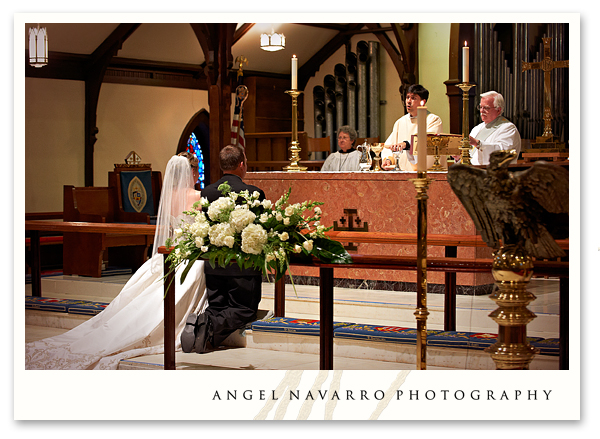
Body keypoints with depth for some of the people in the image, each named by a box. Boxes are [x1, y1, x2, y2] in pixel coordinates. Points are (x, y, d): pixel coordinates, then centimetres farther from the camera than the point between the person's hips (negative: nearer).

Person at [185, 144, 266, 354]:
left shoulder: (207, 192, 1)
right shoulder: (254, 193, -12)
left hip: (213, 265, 4)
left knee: (217, 308, 16)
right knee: (244, 311, 7)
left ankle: (199, 323, -17)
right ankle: (211, 325, -21)